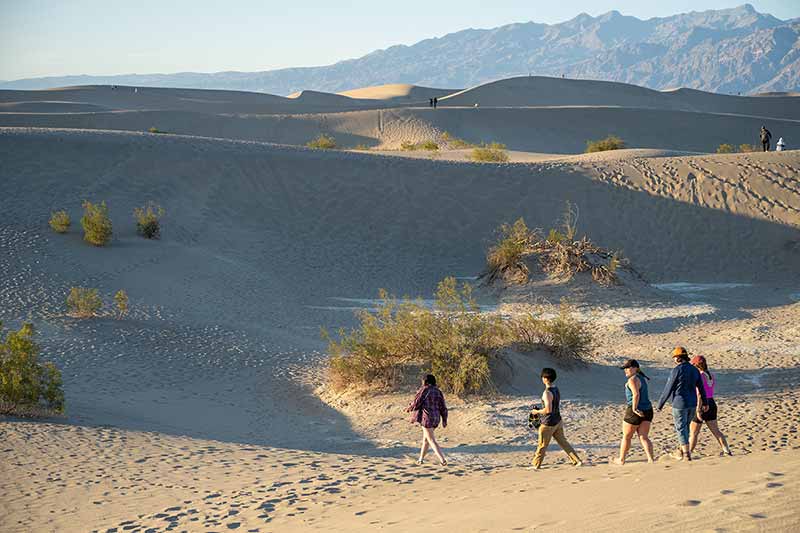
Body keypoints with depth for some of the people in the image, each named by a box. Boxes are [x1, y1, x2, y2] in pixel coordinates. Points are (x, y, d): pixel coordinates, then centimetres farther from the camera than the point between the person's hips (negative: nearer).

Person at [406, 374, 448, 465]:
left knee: (432, 440, -4)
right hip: (435, 418, 7)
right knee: (425, 438, 21)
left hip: (426, 418, -7)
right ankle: (421, 459, 30)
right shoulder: (438, 391, 8)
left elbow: (416, 402, -9)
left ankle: (443, 460, -12)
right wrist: (444, 420, 11)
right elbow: (443, 407, 7)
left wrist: (409, 408, 10)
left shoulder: (424, 389, -10)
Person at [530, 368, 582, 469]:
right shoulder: (557, 390, 5)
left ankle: (536, 466, 15)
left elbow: (548, 410, -28)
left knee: (542, 445, 5)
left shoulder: (547, 393, -23)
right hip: (557, 421, 8)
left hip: (548, 423, -8)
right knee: (563, 442, 15)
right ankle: (577, 461, 13)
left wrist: (537, 411, -12)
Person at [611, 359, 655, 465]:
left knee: (626, 437, 9)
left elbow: (636, 394, -28)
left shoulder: (632, 379, -16)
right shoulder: (642, 378, 12)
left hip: (636, 411, -8)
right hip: (647, 410, 8)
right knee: (644, 437, 5)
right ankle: (651, 460, -9)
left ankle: (621, 460, 22)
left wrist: (634, 409, -24)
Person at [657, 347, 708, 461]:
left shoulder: (677, 370, -15)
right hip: (692, 404, 7)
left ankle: (687, 454, -2)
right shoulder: (694, 370, 6)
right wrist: (705, 403, 24)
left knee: (681, 428, 1)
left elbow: (668, 388, -12)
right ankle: (682, 452, 29)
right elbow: (701, 388, 13)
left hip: (680, 403, -7)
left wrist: (660, 404, -3)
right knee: (685, 427, 19)